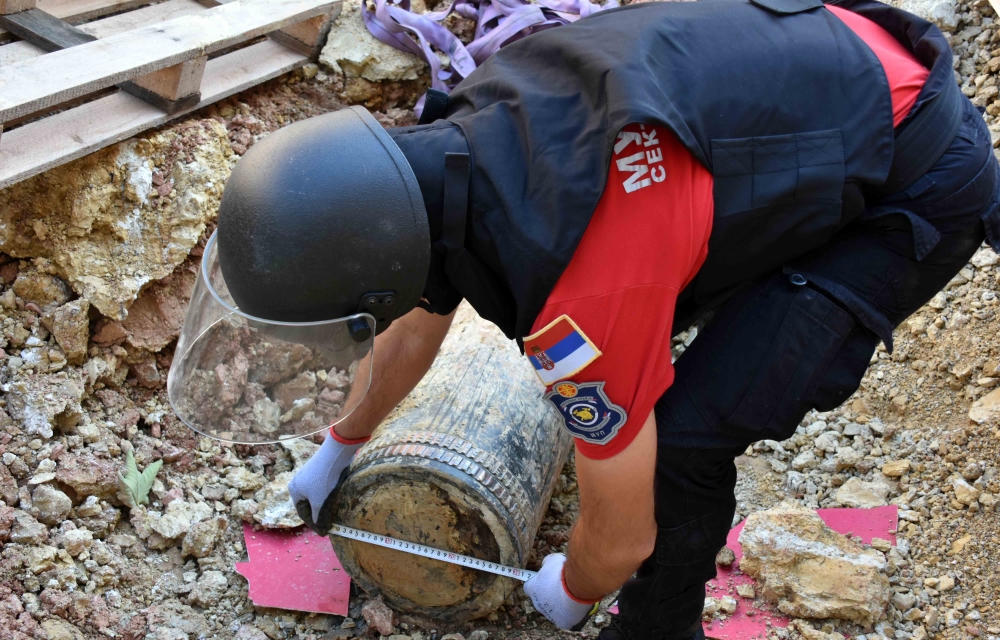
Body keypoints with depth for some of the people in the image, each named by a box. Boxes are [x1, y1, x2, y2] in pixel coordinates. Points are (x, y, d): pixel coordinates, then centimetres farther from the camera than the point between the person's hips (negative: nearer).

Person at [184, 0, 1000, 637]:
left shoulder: (580, 304, -36)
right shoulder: (448, 148, -9)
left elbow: (622, 537, -19)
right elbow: (418, 320, 12)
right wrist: (339, 447, 28)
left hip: (918, 188, -8)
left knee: (684, 435, -13)